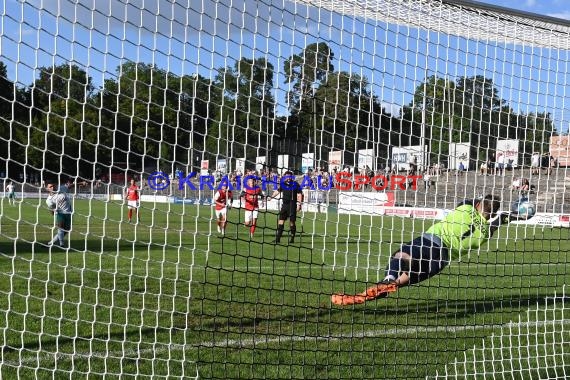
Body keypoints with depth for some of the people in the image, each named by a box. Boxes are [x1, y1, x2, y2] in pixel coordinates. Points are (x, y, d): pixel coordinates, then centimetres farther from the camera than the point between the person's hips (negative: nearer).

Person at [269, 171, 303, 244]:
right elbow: (277, 191, 23)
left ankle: (292, 238, 11)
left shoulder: (295, 184, -4)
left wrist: (299, 204, -9)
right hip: (284, 204, 4)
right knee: (281, 221, 2)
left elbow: (299, 195, -3)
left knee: (292, 222, 0)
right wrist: (271, 197, 18)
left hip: (292, 205, -4)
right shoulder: (283, 184, 8)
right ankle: (277, 239, 4)